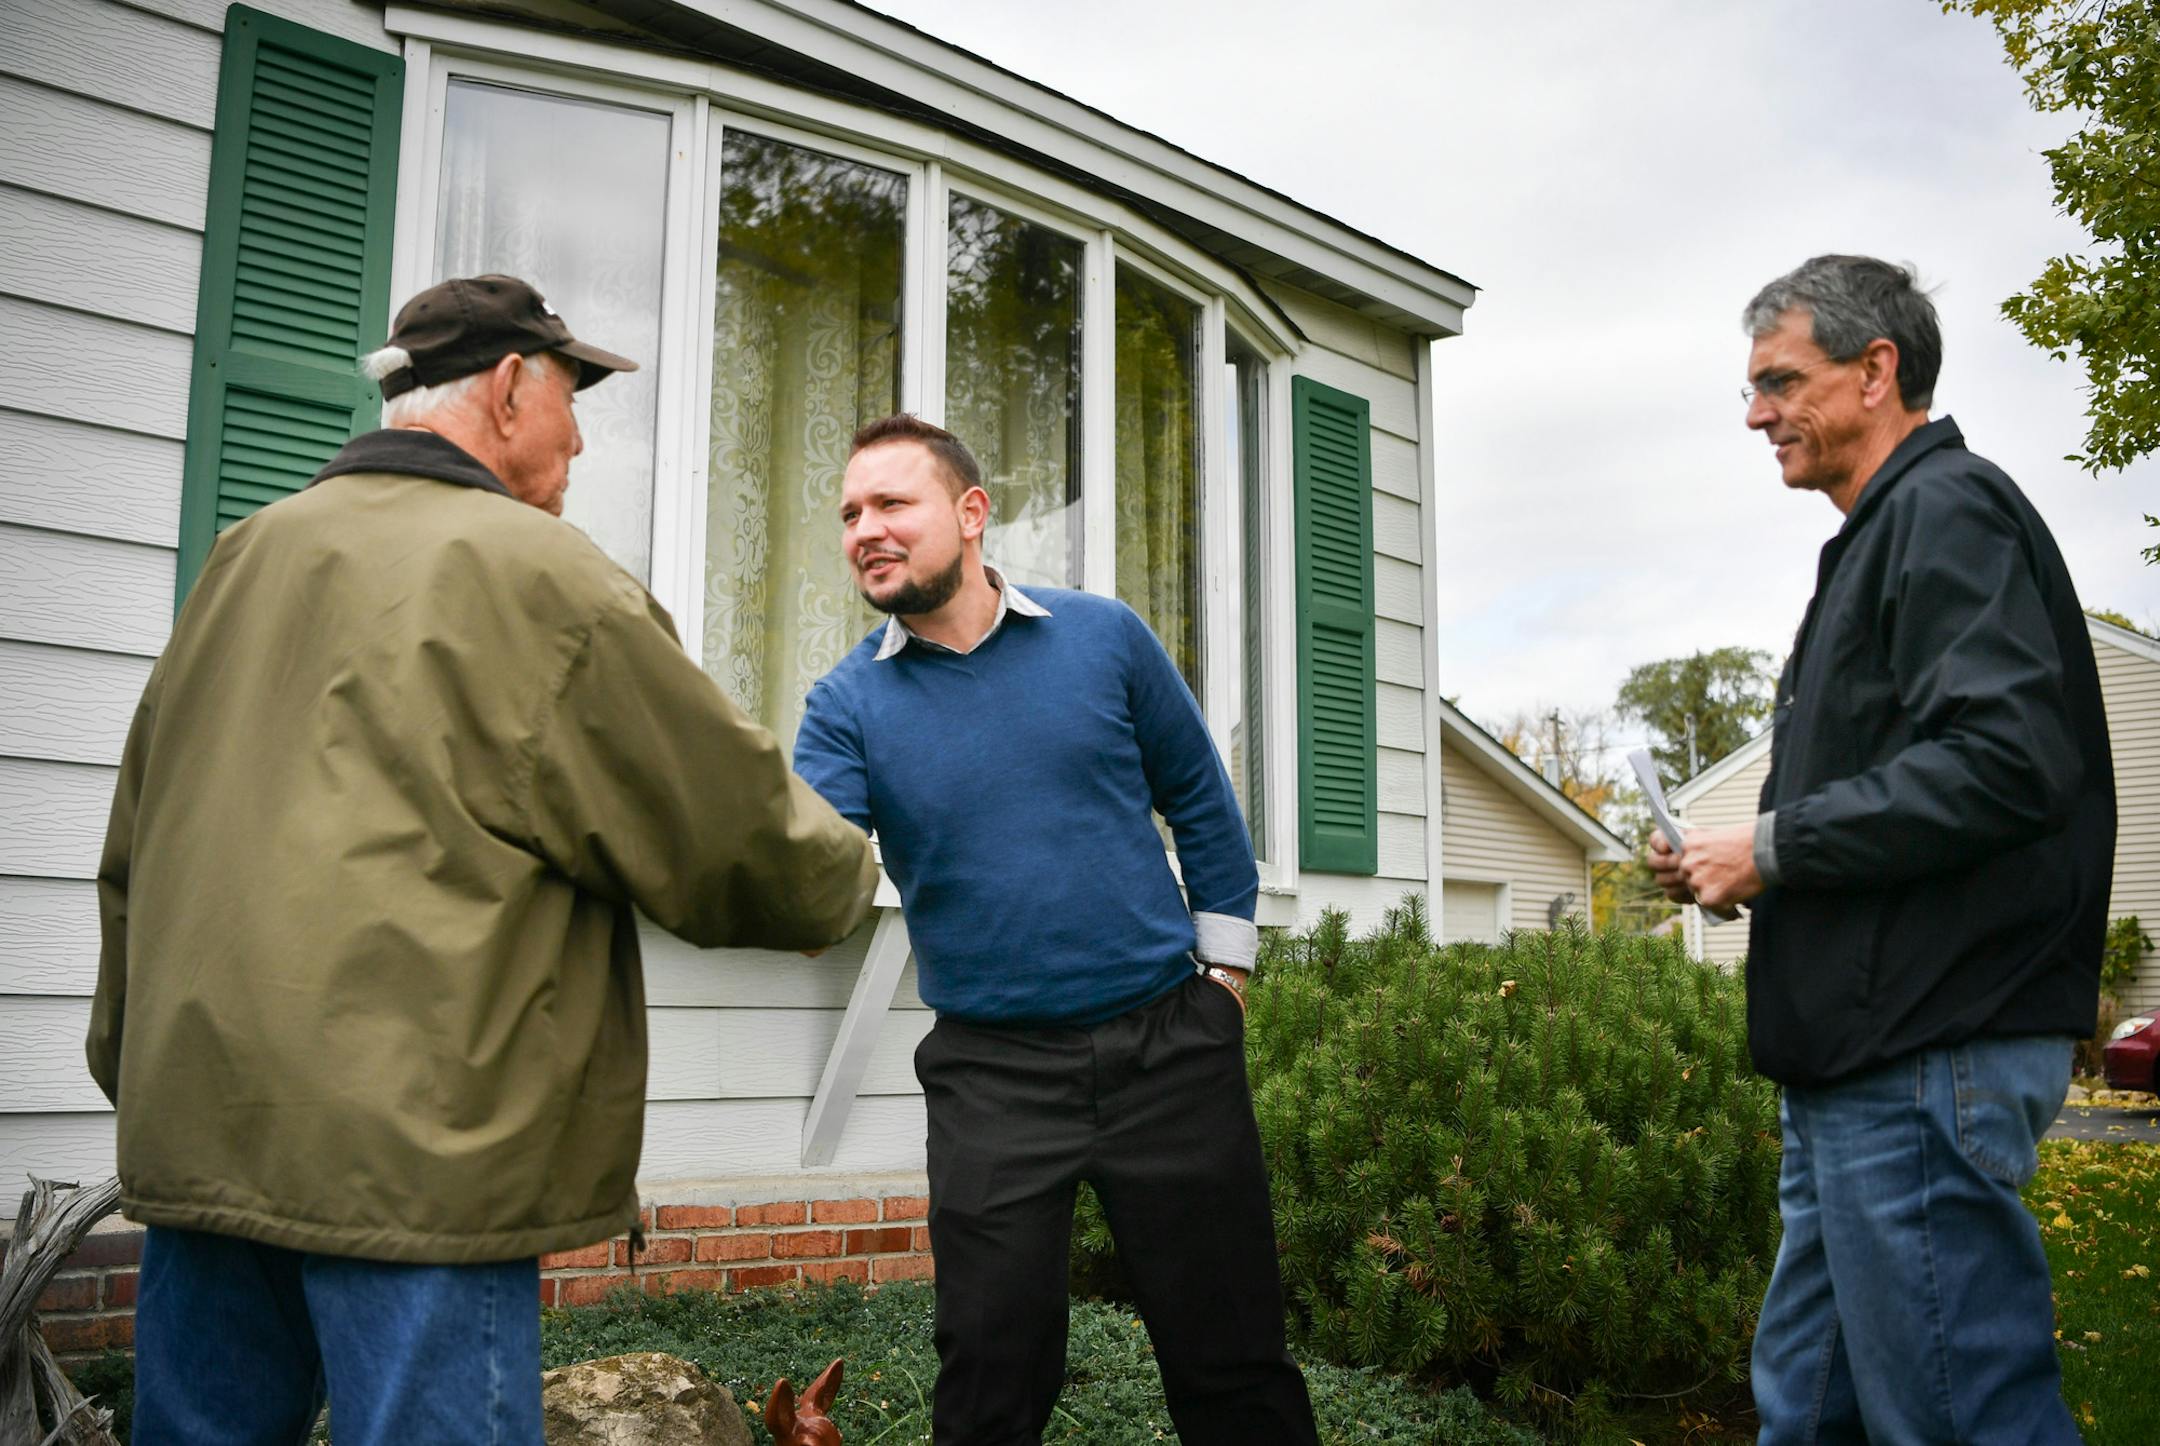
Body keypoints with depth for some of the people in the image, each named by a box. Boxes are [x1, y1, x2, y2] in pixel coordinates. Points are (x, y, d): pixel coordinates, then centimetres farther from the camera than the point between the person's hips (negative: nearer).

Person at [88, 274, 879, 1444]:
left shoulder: (245, 557, 12)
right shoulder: (530, 569, -9)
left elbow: (135, 850, 19)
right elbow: (731, 828, -6)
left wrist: (135, 1062, 29)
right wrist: (845, 870, 15)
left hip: (192, 1124, 8)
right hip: (411, 1145, -7)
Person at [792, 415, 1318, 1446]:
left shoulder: (1104, 637, -1)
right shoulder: (848, 704, -2)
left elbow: (1200, 802, 8)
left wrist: (1224, 963, 6)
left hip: (1170, 1045, 0)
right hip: (992, 1076, 0)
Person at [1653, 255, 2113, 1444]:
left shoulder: (1948, 512, -9)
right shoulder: (1884, 536, 21)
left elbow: (2006, 761, -23)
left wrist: (1773, 845, -14)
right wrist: (1741, 866, 10)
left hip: (1927, 1061, -10)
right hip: (1862, 1060, 11)